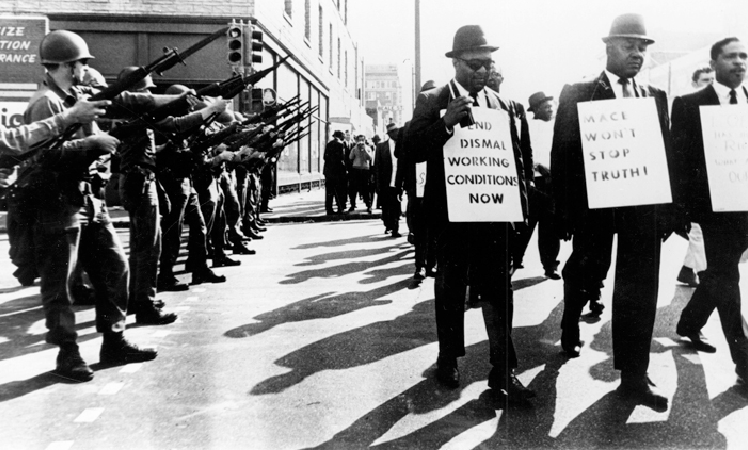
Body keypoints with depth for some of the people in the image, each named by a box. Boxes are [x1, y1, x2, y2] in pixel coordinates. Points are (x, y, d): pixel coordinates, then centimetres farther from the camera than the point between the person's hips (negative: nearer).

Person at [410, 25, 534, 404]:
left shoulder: (501, 105, 11)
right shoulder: (431, 102, -1)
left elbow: (515, 156, 14)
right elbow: (413, 150, -11)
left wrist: (520, 198, 2)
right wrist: (446, 123, -23)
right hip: (451, 212, -2)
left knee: (499, 290, 0)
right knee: (450, 288, 11)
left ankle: (503, 372, 6)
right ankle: (448, 358, 28)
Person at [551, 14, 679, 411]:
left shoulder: (656, 96, 12)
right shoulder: (577, 94, -1)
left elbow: (666, 152, 10)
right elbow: (562, 154, -4)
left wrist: (667, 209, 3)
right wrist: (565, 213, -9)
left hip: (644, 204, 3)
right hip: (595, 203, -3)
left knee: (640, 290, 3)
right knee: (585, 276, 11)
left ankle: (634, 376, 13)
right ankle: (570, 328, 43)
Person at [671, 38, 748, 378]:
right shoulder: (689, 105, -2)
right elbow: (679, 157, -5)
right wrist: (682, 204, -11)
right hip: (715, 202, -4)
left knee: (720, 274, 15)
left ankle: (689, 323, 38)